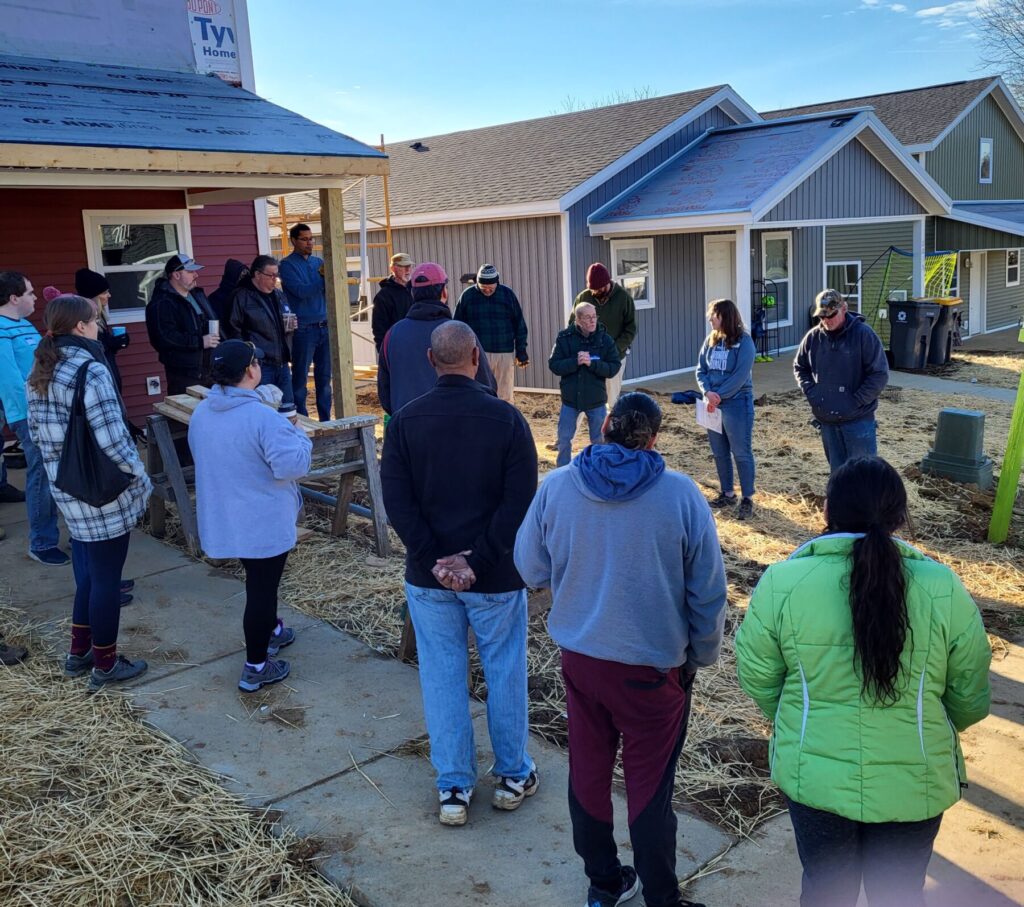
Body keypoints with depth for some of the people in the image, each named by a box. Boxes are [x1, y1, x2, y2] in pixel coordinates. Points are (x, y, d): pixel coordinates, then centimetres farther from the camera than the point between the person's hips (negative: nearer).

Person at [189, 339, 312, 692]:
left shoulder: (200, 414, 0)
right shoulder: (263, 417, -25)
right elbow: (294, 465, -27)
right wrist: (298, 434, -7)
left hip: (222, 520, 8)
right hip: (264, 524, -8)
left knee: (259, 580, 28)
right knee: (262, 587, 6)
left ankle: (270, 631, 48)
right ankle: (255, 667, 15)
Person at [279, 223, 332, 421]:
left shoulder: (318, 262, 13)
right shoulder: (287, 264, -3)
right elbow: (302, 291, -15)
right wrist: (323, 277, -14)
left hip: (324, 326, 5)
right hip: (303, 329, -5)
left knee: (324, 376, 10)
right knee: (300, 377, 2)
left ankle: (325, 419, 19)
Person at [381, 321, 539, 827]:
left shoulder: (404, 421, -6)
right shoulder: (506, 419, -11)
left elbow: (397, 501, -10)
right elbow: (519, 503, -16)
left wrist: (435, 560, -11)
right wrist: (479, 560, -14)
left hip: (429, 576, 2)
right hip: (496, 576, -1)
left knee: (442, 676, 13)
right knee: (505, 672, 15)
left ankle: (453, 789, 22)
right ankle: (513, 775, 30)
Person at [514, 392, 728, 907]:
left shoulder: (556, 488, -10)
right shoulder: (681, 494, -15)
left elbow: (531, 571, 2)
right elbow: (708, 592, -8)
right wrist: (701, 656, 7)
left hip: (579, 658, 3)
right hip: (654, 666, -2)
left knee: (588, 773, 19)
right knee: (650, 787, 10)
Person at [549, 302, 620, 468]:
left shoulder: (605, 339, -7)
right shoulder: (564, 338, -8)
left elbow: (614, 368, -9)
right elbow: (553, 365, -10)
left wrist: (592, 363, -24)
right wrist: (575, 361, -24)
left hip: (596, 399, 0)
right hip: (570, 398, 0)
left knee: (599, 440, 11)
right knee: (564, 439, 8)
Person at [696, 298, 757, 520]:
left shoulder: (744, 341, -11)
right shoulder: (711, 340, 6)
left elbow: (740, 376, -17)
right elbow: (701, 370, 5)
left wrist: (718, 396, -18)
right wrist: (708, 392, -12)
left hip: (737, 404, -6)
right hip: (714, 405, 6)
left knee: (741, 453, -1)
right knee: (719, 452, 13)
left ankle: (747, 499, 8)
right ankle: (727, 493, 26)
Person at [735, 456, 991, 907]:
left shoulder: (782, 582, -16)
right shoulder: (943, 590, -14)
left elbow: (758, 678, -5)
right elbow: (970, 698, -4)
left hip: (815, 777, 0)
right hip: (913, 785, 1)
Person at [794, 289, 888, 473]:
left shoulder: (863, 334, -10)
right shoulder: (813, 337, 3)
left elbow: (880, 374, -10)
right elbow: (799, 367, 18)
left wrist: (856, 401, -14)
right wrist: (811, 392, 2)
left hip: (858, 419, -4)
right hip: (826, 419, 5)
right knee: (837, 471, 14)